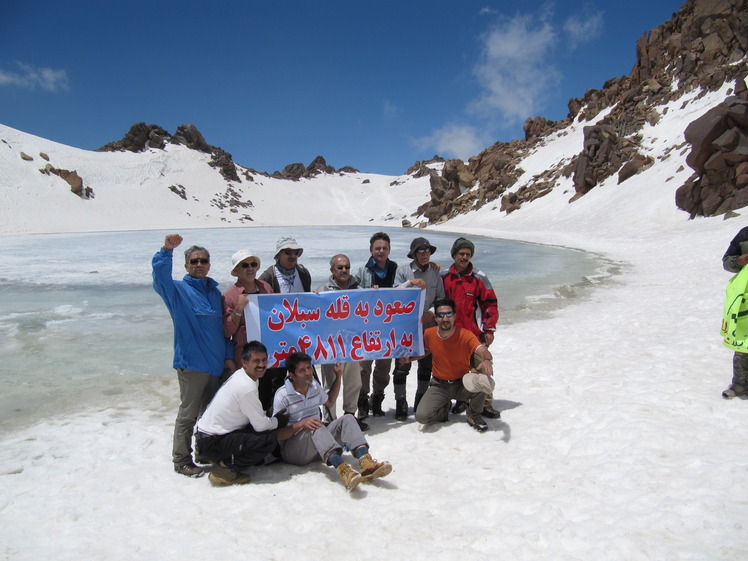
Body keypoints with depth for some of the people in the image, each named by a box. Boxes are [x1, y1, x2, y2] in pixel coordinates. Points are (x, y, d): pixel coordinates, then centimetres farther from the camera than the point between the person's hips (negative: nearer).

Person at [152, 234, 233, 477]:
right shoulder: (178, 290, -3)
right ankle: (181, 459, 17)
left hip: (216, 363, 6)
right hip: (191, 363, -6)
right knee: (189, 413, 2)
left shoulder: (215, 292, 13)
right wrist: (166, 251, -39)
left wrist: (228, 356, 10)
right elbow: (160, 277, -25)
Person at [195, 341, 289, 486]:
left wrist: (274, 417, 5)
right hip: (212, 443, -10)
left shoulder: (239, 375, 6)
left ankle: (224, 460, 12)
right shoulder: (247, 387, -23)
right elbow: (261, 425, -16)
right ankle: (225, 469, -7)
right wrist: (277, 421, 3)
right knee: (270, 439, -18)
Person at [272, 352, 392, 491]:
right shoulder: (282, 395, -11)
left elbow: (329, 402, 30)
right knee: (317, 426, -35)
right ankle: (341, 468, -56)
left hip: (319, 444, 7)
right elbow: (277, 434, -14)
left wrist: (338, 377, 21)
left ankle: (365, 462, -40)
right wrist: (301, 424, -29)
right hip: (293, 451, -6)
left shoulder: (314, 385, 10)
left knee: (347, 419, -15)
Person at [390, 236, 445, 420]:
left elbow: (441, 298, 8)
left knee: (426, 365, 13)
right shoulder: (403, 270, -4)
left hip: (428, 325, 4)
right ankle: (400, 403, 10)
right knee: (402, 366, -3)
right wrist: (410, 282, -25)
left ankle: (421, 401, 30)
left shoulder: (435, 273, 6)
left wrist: (432, 312, -10)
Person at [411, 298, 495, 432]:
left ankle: (473, 414, 0)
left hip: (462, 384, -1)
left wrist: (487, 360, -59)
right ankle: (444, 407, 16)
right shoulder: (429, 334, -8)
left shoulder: (465, 335, -18)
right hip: (439, 386, 2)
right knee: (421, 416, -22)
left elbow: (483, 350, -34)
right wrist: (410, 357, -5)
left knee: (484, 380, -34)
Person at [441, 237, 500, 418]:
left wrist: (489, 329, -5)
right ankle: (461, 400, 25)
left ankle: (486, 404, 8)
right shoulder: (444, 278, 5)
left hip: (475, 333, -3)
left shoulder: (479, 278, -2)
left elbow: (490, 304, -1)